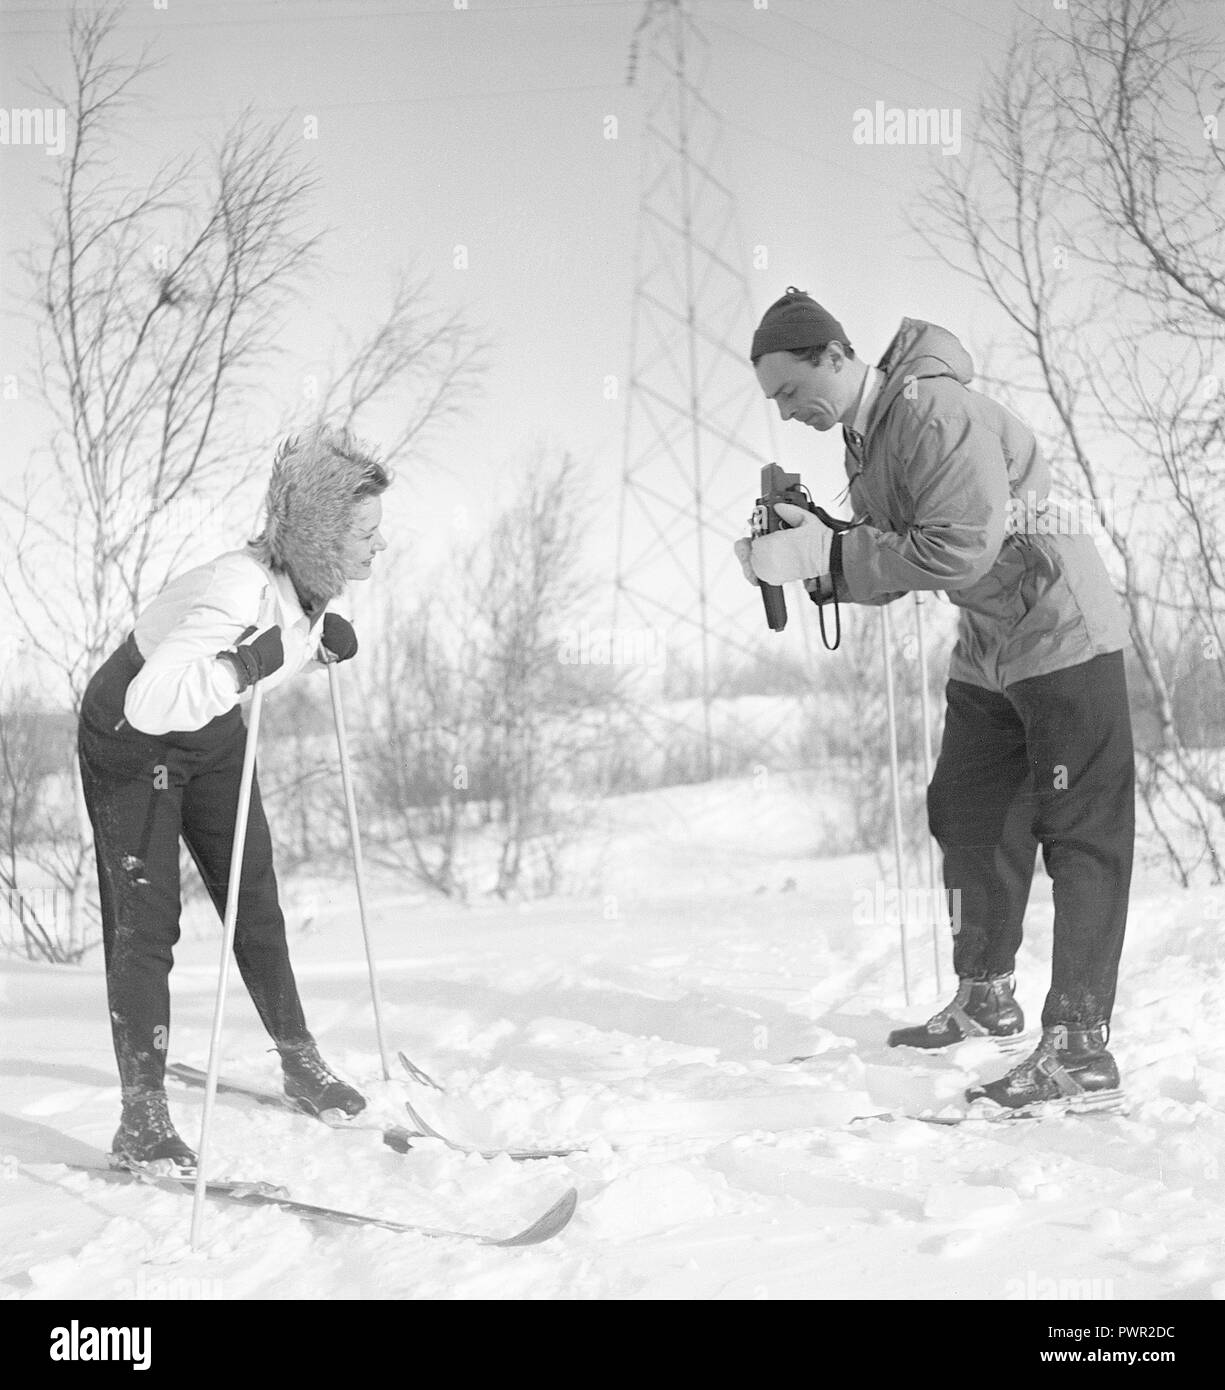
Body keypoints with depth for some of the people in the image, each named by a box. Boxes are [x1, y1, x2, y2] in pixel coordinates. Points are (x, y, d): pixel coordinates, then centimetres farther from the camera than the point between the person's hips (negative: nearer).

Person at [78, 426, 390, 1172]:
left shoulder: (309, 579, -16)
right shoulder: (240, 589, -40)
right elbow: (153, 703, -50)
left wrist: (323, 637, -8)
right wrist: (252, 662, -50)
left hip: (212, 734, 7)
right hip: (132, 740, -7)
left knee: (255, 901, 12)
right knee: (146, 921, -10)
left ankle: (300, 1061, 27)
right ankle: (143, 1117, -8)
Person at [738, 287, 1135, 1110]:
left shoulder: (935, 412, -23)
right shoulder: (863, 437, 6)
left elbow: (961, 548, -30)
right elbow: (889, 568, 8)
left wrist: (827, 554, -26)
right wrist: (801, 558, -10)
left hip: (1064, 634, -10)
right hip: (988, 654, 10)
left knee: (1081, 833, -8)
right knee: (970, 813, 15)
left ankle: (1081, 1046, -11)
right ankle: (987, 998, 29)